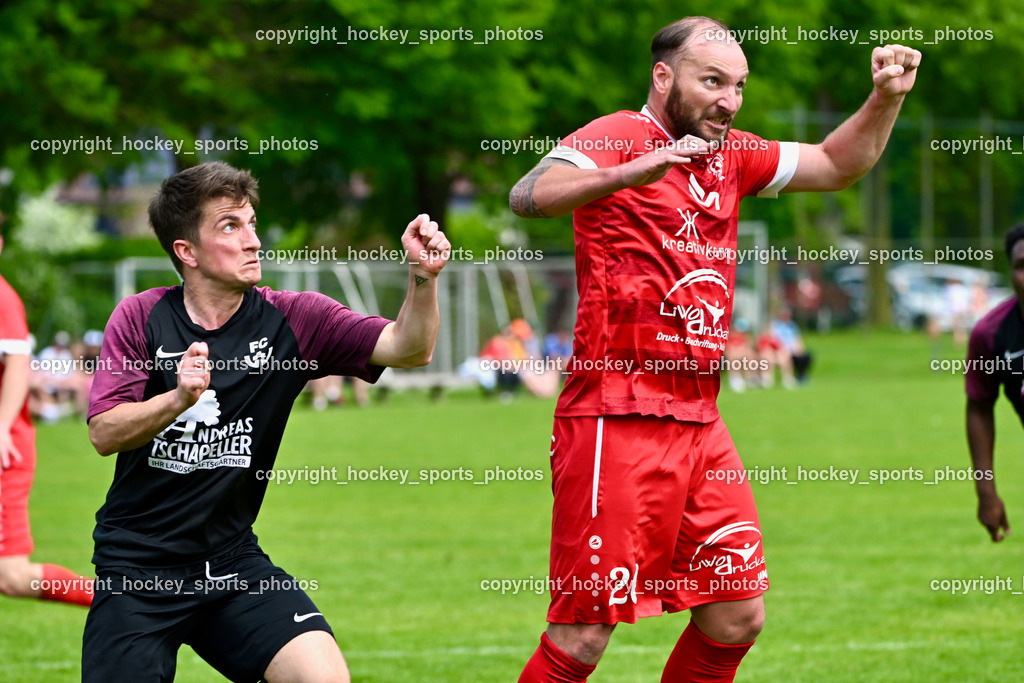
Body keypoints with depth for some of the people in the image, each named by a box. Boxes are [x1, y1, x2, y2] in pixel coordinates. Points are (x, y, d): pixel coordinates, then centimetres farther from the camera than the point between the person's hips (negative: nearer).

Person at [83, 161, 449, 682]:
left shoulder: (292, 320, -2)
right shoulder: (141, 318, -2)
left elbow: (406, 349, -12)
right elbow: (104, 434, -11)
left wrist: (423, 278, -30)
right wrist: (178, 398, -28)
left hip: (233, 561, 1)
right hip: (136, 566, -1)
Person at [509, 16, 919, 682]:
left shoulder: (729, 154, 16)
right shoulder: (615, 137, -7)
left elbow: (835, 165, 27)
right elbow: (529, 195, -25)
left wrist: (886, 98, 9)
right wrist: (633, 172, -41)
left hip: (700, 426, 8)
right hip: (618, 421, -8)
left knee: (738, 615, 10)